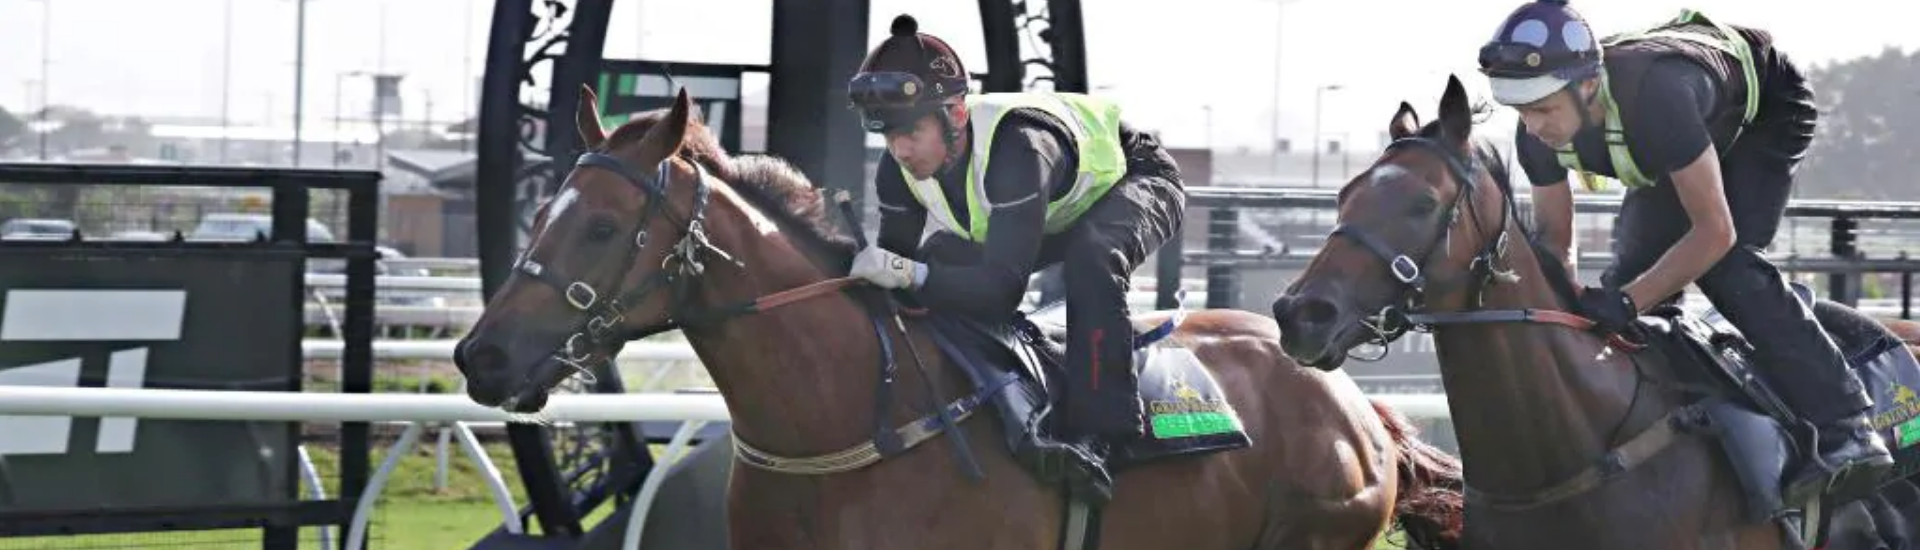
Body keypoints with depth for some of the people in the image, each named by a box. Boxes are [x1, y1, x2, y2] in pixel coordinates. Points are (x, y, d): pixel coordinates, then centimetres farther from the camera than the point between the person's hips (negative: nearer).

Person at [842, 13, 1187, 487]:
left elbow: (1003, 285, -47)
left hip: (1134, 177, -8)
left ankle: (1100, 432, -33)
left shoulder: (1016, 148, -44)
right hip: (1051, 208, 8)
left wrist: (913, 274, -60)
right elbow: (897, 259, -12)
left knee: (1092, 260, -39)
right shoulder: (900, 169, -22)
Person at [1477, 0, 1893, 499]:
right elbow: (1554, 238, -10)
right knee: (1633, 263, -3)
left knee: (1727, 264, -24)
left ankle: (1845, 429, -26)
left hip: (1767, 110, -7)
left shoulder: (1658, 95, -46)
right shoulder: (1538, 134, -25)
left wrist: (1626, 302, -45)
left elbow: (1715, 232, -40)